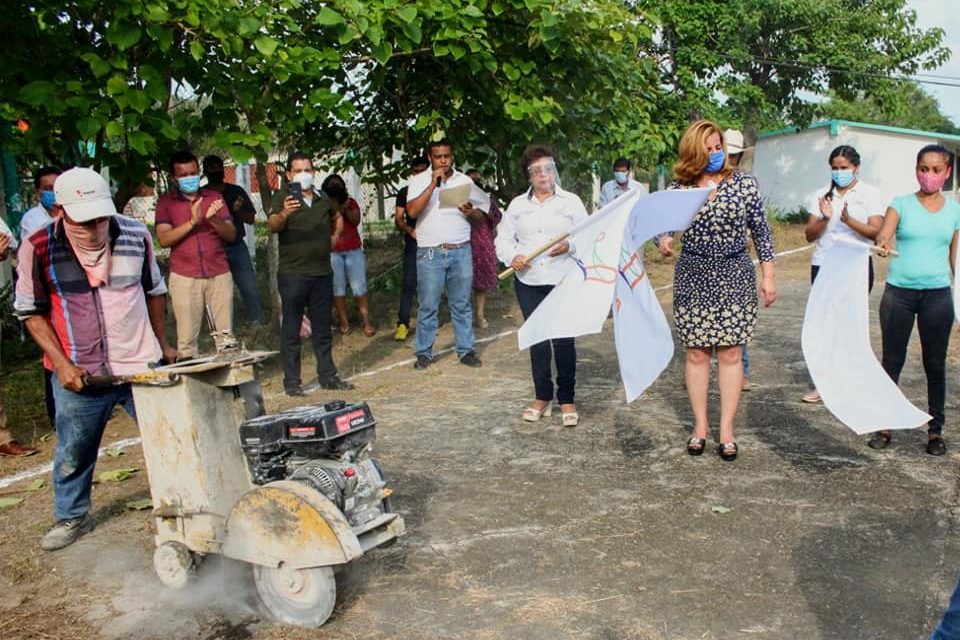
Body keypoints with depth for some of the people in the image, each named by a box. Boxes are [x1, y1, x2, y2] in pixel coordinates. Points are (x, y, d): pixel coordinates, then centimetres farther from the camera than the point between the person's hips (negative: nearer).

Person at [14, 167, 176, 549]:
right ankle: (71, 517, 39)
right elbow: (30, 311, -1)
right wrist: (61, 363, -9)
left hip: (143, 366, 1)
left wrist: (163, 345, 12)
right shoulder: (38, 248, -11)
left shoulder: (136, 236, -6)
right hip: (80, 374, 0)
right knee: (73, 453, 15)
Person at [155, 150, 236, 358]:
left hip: (220, 274, 2)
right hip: (184, 277, -2)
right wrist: (192, 222, -18)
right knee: (187, 339, -3)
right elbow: (164, 239, -6)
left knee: (226, 335, 4)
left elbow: (232, 235, 5)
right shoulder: (166, 201, 6)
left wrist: (213, 219, -14)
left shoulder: (214, 197, 11)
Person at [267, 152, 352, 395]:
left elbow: (338, 218, 32)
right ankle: (291, 382, 4)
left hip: (322, 272, 5)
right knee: (291, 330, -1)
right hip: (293, 274, -5)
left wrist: (335, 236, 14)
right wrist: (283, 214, -43)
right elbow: (272, 226, -23)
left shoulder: (323, 199, 12)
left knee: (323, 328, 13)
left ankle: (327, 375, 21)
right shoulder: (283, 197, -4)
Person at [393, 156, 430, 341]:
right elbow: (398, 219, 3)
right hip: (413, 244, -1)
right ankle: (402, 324, -5)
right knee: (409, 284, -7)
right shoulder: (404, 192, 9)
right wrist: (410, 230, -16)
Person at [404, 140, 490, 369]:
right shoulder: (420, 182, 2)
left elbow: (481, 218, 10)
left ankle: (466, 350, 15)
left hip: (461, 251, 2)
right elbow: (412, 211, -15)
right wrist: (433, 184, -18)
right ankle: (424, 352, 11)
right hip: (430, 253, -2)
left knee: (462, 305, 8)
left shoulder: (464, 181, 9)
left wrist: (470, 212, -13)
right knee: (428, 307, 2)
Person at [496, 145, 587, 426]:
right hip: (529, 282, 3)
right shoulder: (518, 204, 10)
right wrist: (512, 256, -10)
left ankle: (567, 399, 10)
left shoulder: (571, 201, 4)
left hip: (563, 282, -2)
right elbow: (503, 238, 9)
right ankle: (542, 396, 21)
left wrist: (570, 246, -17)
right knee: (537, 339, 8)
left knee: (564, 340, -3)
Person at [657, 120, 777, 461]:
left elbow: (761, 231, 3)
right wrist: (663, 239, -18)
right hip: (693, 277, 1)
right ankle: (700, 425, 16)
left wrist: (768, 276, 0)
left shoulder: (744, 183, -1)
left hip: (735, 275, 0)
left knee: (730, 354, 2)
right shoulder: (678, 188, 0)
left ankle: (727, 429, 10)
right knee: (696, 354, 4)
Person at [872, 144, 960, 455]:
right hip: (899, 292, -1)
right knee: (891, 361, 5)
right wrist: (882, 243, -39)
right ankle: (885, 426, 14)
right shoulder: (901, 204, 1)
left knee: (935, 365, 8)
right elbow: (883, 235, -16)